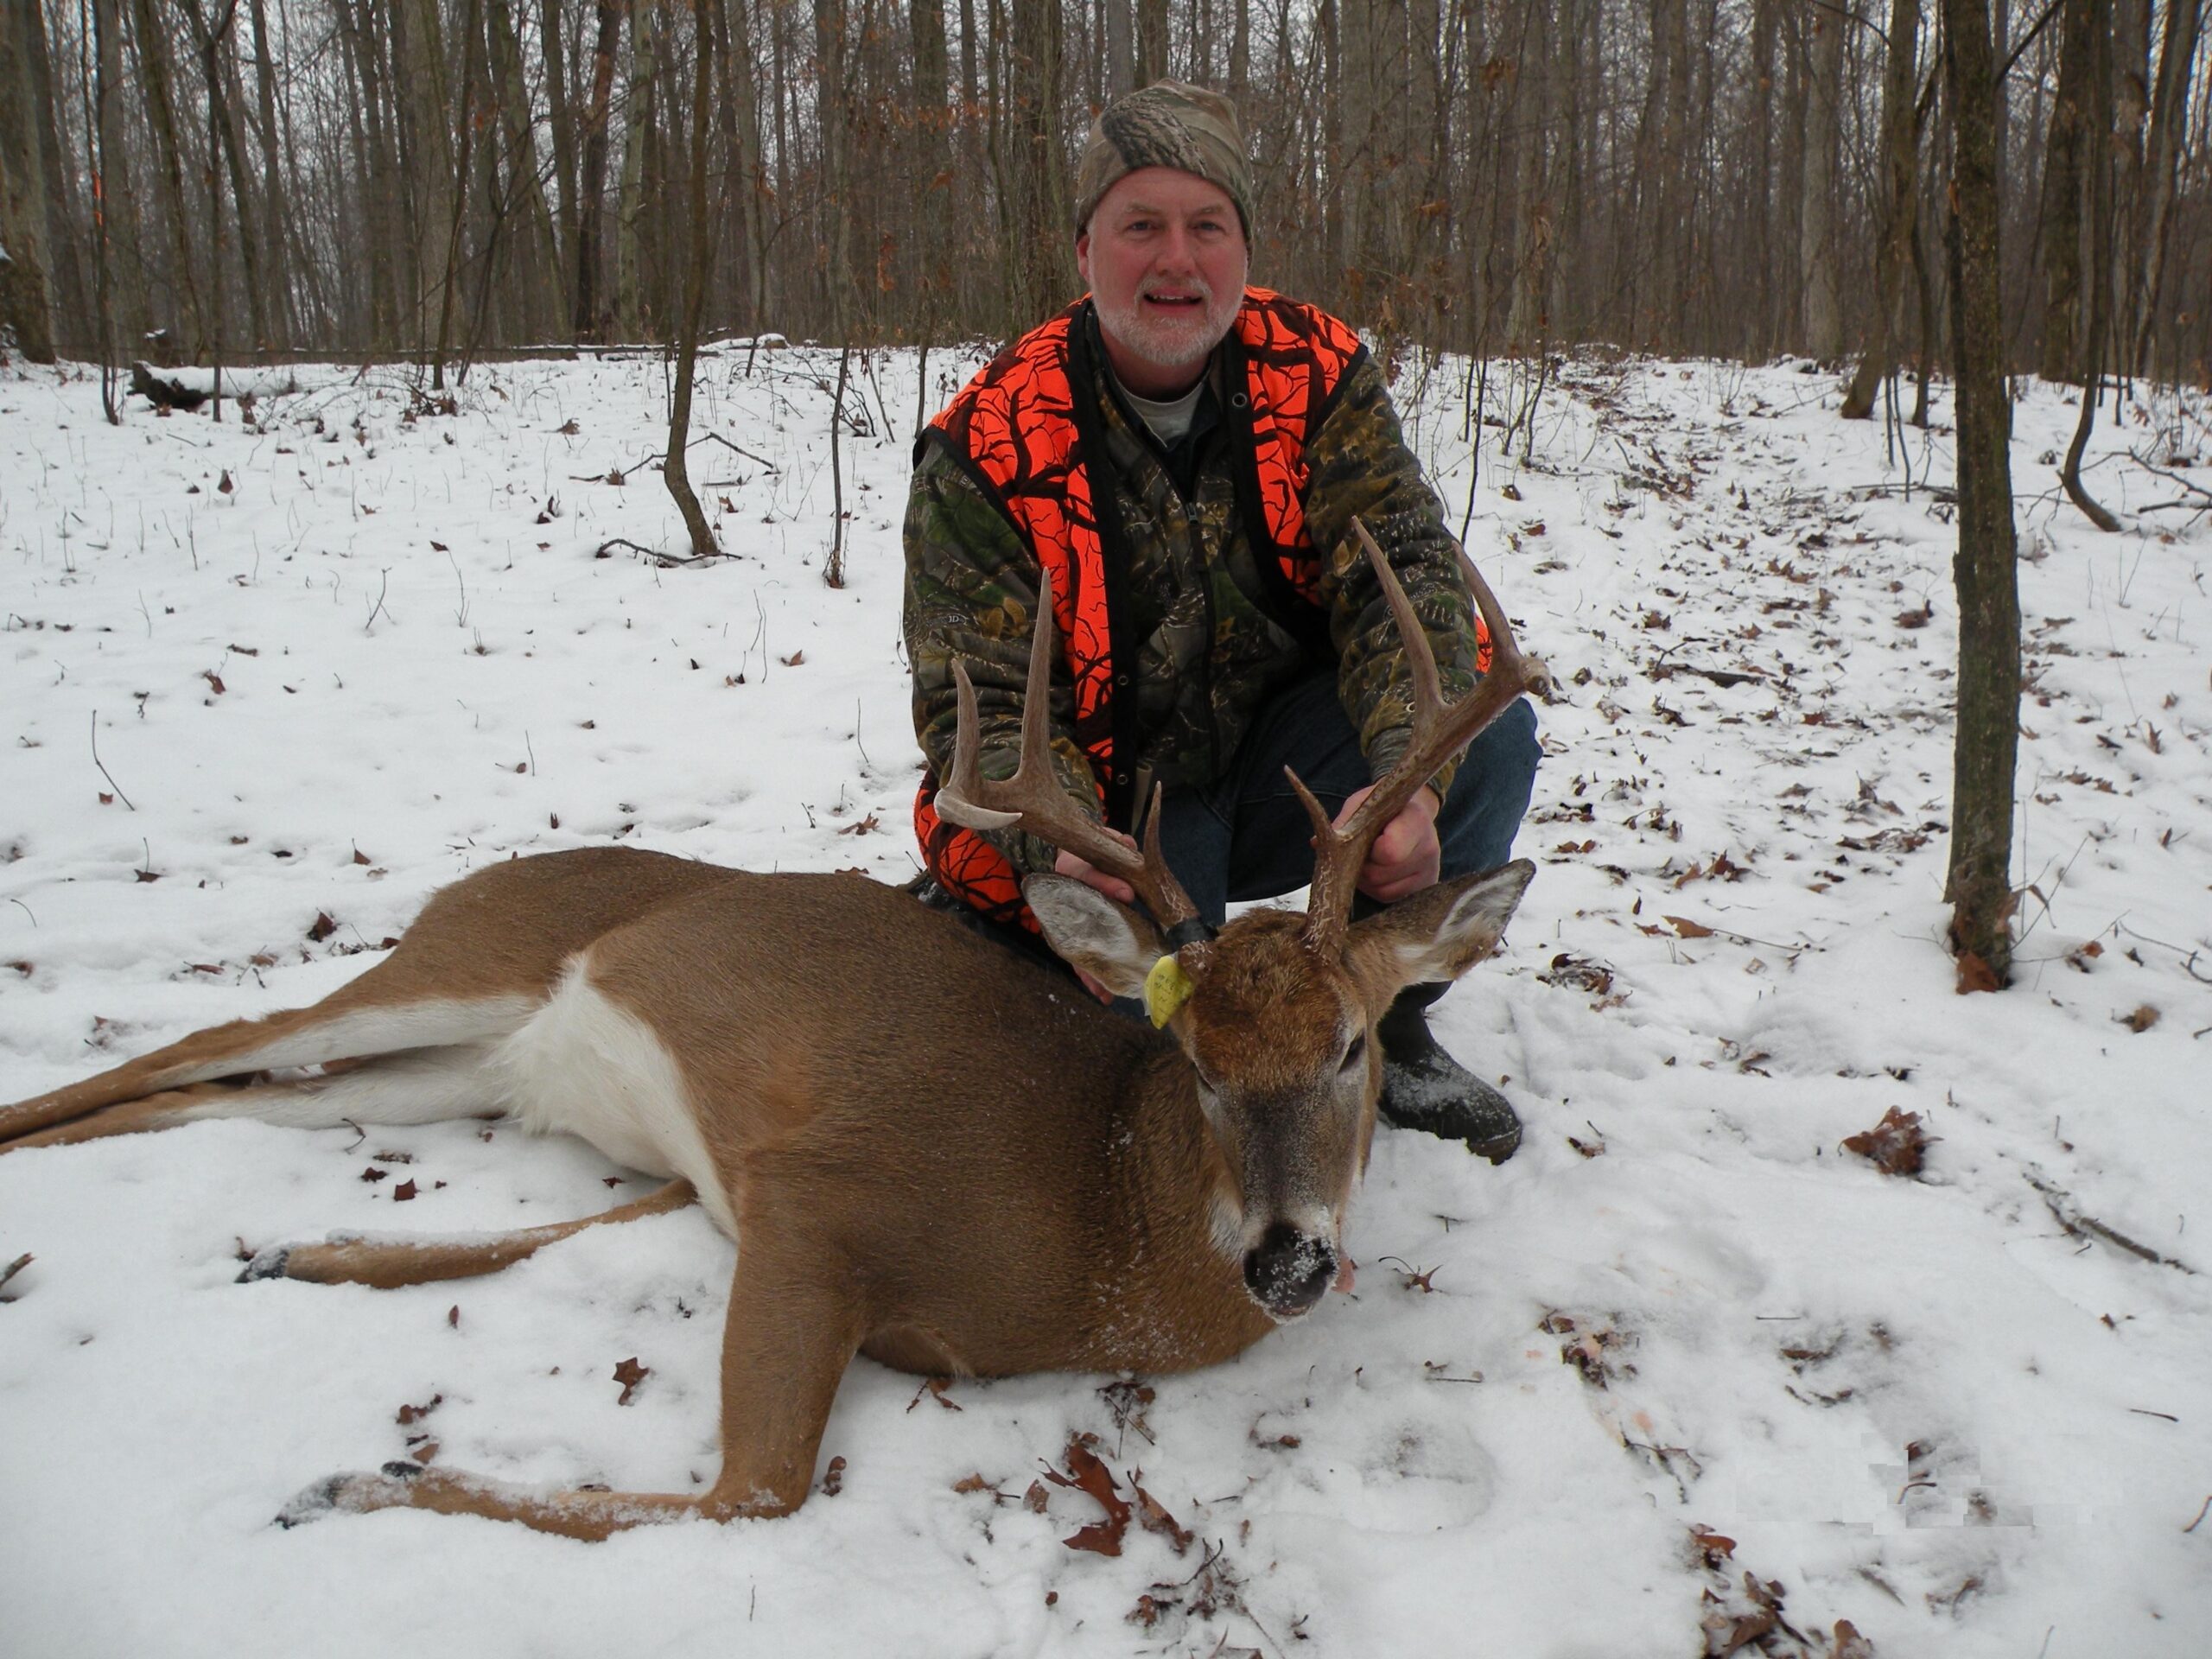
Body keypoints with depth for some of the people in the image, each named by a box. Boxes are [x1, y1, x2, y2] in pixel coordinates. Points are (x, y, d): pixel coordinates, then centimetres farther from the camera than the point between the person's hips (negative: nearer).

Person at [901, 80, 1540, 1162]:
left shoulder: (1316, 374, -8)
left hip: (1281, 760, 3)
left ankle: (1382, 1026, 0)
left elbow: (1398, 570, -18)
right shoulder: (988, 448, -16)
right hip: (1115, 811, -2)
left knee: (1491, 736, -22)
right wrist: (1063, 845, -41)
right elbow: (981, 707, -19)